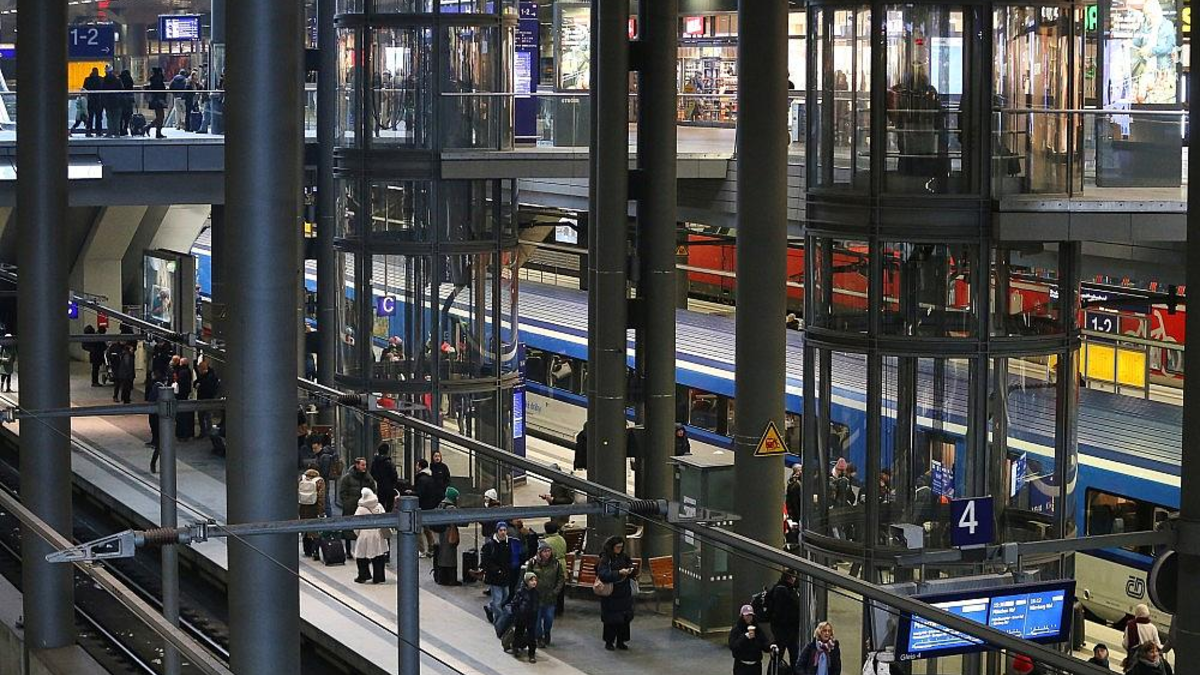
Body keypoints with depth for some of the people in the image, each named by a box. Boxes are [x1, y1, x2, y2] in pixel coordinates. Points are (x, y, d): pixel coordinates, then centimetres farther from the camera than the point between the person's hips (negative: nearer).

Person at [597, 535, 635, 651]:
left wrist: (630, 571, -6)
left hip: (624, 593, 5)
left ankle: (621, 641, 18)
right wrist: (619, 573, -27)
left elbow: (631, 566, 18)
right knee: (611, 619, 0)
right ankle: (609, 642, 13)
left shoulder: (624, 557, 6)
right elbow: (603, 575, -22)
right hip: (611, 595, -5)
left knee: (625, 618, 6)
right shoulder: (605, 559, -11)